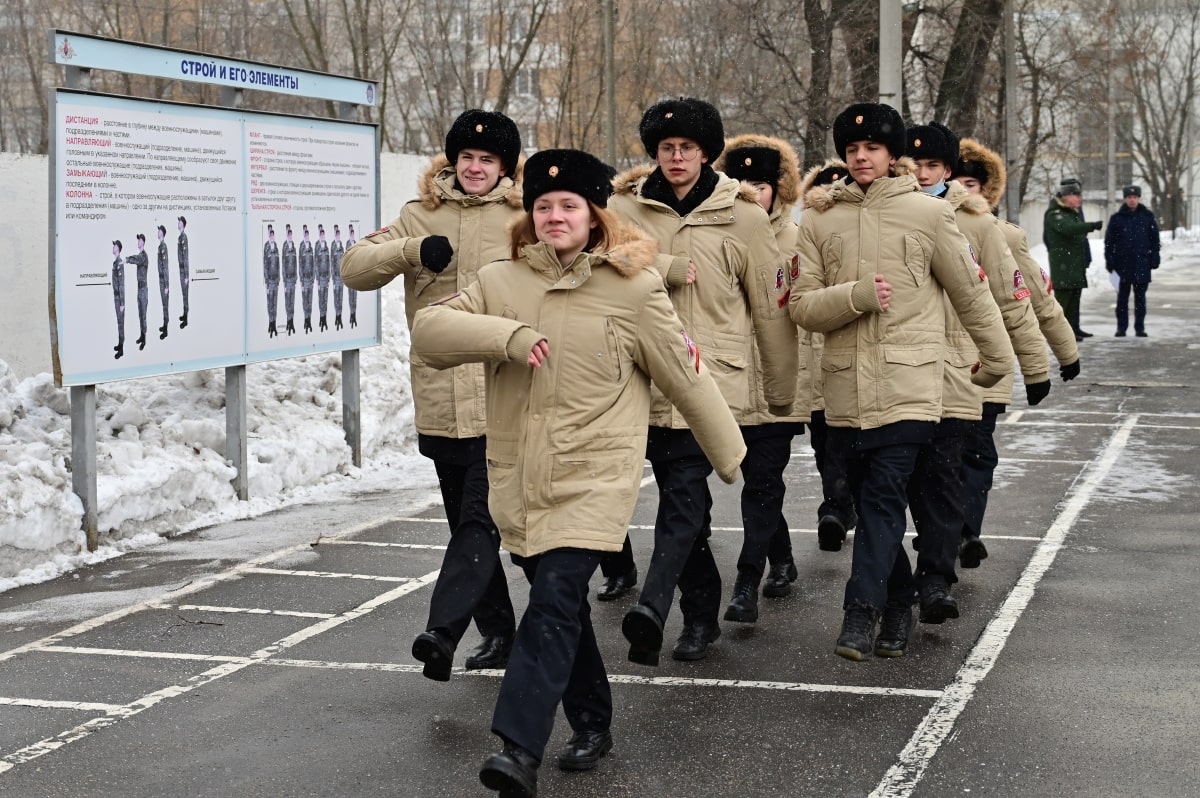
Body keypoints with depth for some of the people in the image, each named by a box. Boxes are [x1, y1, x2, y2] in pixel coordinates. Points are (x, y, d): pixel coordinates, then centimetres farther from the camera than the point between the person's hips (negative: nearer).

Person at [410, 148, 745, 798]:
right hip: (519, 478, 4)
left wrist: (729, 453, 11)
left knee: (555, 600, -17)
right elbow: (428, 331, -7)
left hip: (593, 478, -4)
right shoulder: (500, 282, 5)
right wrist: (506, 335, -22)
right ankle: (592, 725, 33)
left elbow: (686, 374, 3)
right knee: (559, 604, 15)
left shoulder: (632, 289, -3)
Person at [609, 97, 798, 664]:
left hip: (711, 378, -3)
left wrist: (782, 393, 9)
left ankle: (652, 606, -30)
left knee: (684, 492, -17)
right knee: (682, 496, 12)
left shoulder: (743, 217, 0)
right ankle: (701, 613, 23)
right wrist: (670, 268, -20)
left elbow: (772, 308, 5)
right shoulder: (627, 207, 7)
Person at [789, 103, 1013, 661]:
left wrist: (997, 358, 16)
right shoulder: (819, 221, 9)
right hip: (846, 385, 3)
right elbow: (802, 306, 3)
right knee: (870, 498, 10)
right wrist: (857, 294, -15)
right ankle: (898, 600, 24)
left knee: (884, 495, -12)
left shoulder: (927, 212, 2)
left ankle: (861, 612, -12)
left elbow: (971, 292, 10)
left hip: (907, 381, -3)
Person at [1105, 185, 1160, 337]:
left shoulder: (1147, 216, 4)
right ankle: (1121, 327, 8)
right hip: (1123, 262, 0)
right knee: (1122, 297, 3)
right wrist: (1109, 261, -1)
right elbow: (1109, 241, 4)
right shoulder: (1117, 218, 2)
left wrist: (1154, 258, 2)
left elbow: (1155, 239, 7)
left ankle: (1140, 328, 10)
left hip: (1142, 262, 0)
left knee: (1140, 297, 5)